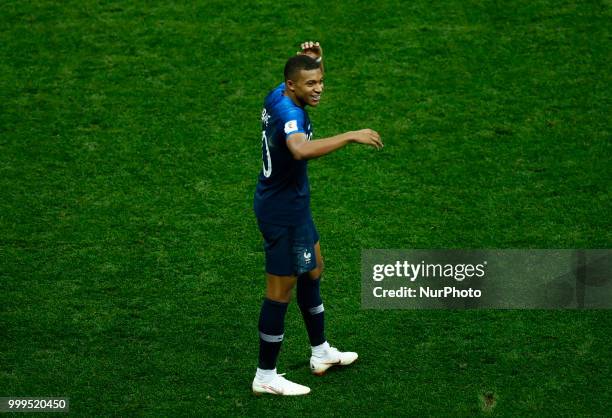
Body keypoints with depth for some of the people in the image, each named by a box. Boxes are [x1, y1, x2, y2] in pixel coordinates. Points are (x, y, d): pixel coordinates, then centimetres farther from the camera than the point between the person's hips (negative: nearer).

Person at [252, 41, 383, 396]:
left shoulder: (281, 95, -2)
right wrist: (350, 136, -47)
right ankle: (266, 377, 12)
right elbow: (301, 150, -52)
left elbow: (312, 83, 23)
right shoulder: (287, 111, -29)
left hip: (292, 203, 10)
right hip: (283, 211, -10)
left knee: (313, 271, 24)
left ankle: (321, 353, 40)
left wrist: (316, 60, 1)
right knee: (281, 291, 0)